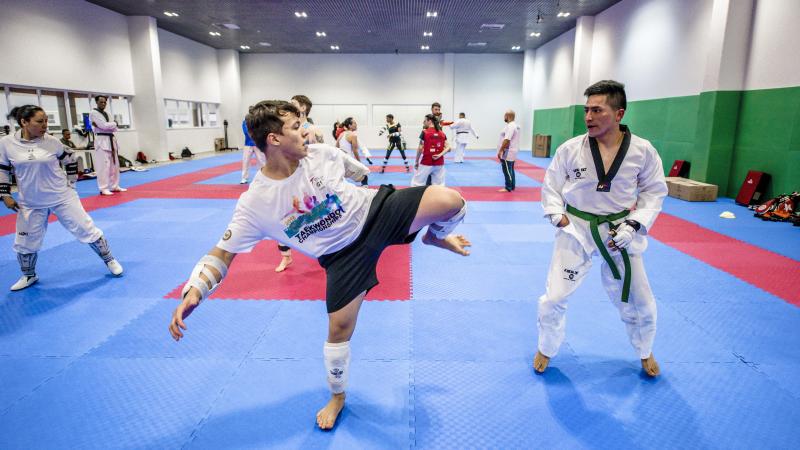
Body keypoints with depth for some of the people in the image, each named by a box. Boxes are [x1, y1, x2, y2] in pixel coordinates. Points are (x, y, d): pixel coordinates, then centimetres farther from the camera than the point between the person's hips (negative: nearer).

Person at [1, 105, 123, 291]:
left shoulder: (51, 141, -10)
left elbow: (69, 158, 8)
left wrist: (71, 180, 7)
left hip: (62, 197, -1)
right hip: (31, 203, 1)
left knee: (86, 229, 0)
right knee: (25, 242, 12)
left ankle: (109, 260, 17)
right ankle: (28, 276, 36)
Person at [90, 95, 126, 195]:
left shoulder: (106, 113, 18)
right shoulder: (93, 113, -5)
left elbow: (114, 128, 7)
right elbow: (104, 126, -17)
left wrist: (105, 126, -10)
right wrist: (114, 123, -1)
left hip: (111, 140, 8)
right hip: (101, 141, -8)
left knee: (114, 164, 11)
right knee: (103, 165, -10)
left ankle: (114, 186, 19)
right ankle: (103, 189, -7)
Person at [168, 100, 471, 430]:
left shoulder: (321, 154, -11)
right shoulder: (254, 204, -17)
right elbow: (223, 253, -13)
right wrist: (193, 291, -30)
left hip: (376, 211, 2)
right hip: (344, 252, -1)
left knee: (451, 201, -19)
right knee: (339, 328, 2)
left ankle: (436, 236, 20)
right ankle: (337, 397, 33)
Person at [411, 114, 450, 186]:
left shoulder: (424, 132, -7)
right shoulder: (442, 134, 7)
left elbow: (420, 148, -7)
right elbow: (448, 148, 3)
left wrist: (416, 161, 2)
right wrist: (440, 155, -7)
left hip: (426, 163, -4)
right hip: (439, 163, 5)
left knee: (417, 184, 4)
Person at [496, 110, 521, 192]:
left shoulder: (510, 126, -19)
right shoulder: (515, 125, 14)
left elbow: (507, 140, -25)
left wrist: (500, 151, -21)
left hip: (507, 152, -11)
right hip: (511, 152, 11)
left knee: (507, 170, -5)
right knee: (510, 169, 16)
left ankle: (508, 188, 0)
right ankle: (512, 186, 23)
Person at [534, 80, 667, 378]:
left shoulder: (643, 151, -11)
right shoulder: (570, 149, -13)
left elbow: (654, 191, 0)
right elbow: (551, 186, 1)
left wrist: (634, 224, -11)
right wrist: (559, 217, -11)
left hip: (620, 233, 1)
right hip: (576, 231, -1)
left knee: (639, 302, 14)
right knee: (554, 298, 0)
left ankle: (644, 352, 45)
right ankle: (546, 349, 29)